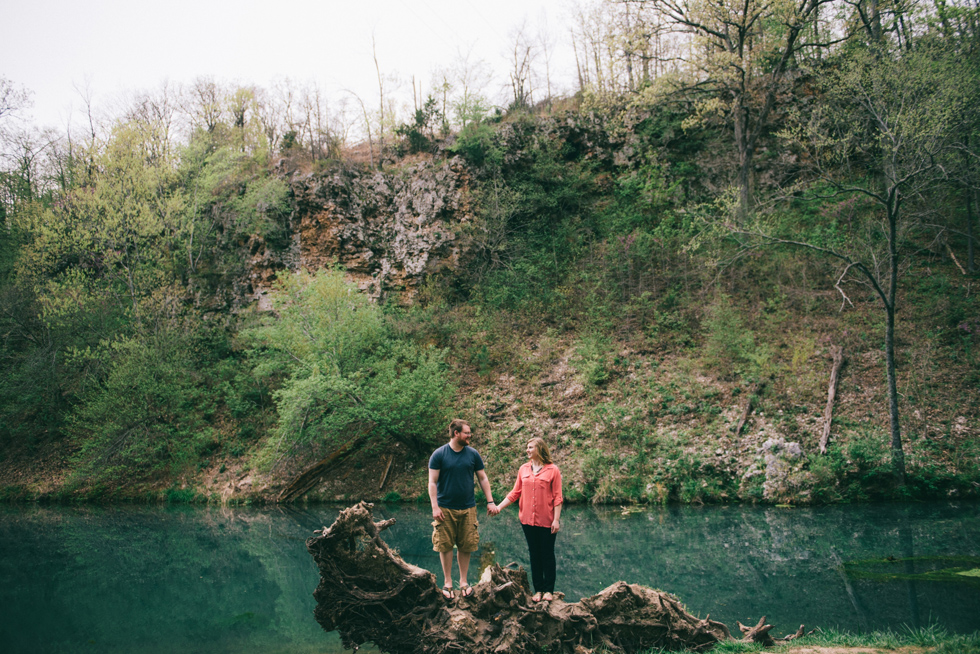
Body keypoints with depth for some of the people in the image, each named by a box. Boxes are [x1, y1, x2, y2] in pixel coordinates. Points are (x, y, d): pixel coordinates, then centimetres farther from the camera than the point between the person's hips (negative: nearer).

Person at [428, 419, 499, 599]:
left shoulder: (473, 454, 5)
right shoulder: (439, 455, -4)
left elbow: (483, 478, 11)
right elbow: (432, 483, -4)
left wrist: (490, 502, 5)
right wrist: (435, 507, -12)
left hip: (468, 508, 2)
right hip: (445, 508, -2)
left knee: (466, 546, 4)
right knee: (445, 546, 2)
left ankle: (463, 581, 18)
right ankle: (447, 582, 15)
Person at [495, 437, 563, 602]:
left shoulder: (553, 470, -5)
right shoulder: (524, 469, 6)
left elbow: (557, 497, -6)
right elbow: (515, 493, 8)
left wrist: (556, 520, -11)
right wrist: (499, 507, 0)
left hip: (546, 521, -4)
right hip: (528, 520, 4)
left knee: (547, 555, 5)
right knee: (534, 555, 11)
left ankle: (549, 590, 15)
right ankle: (538, 590, 19)